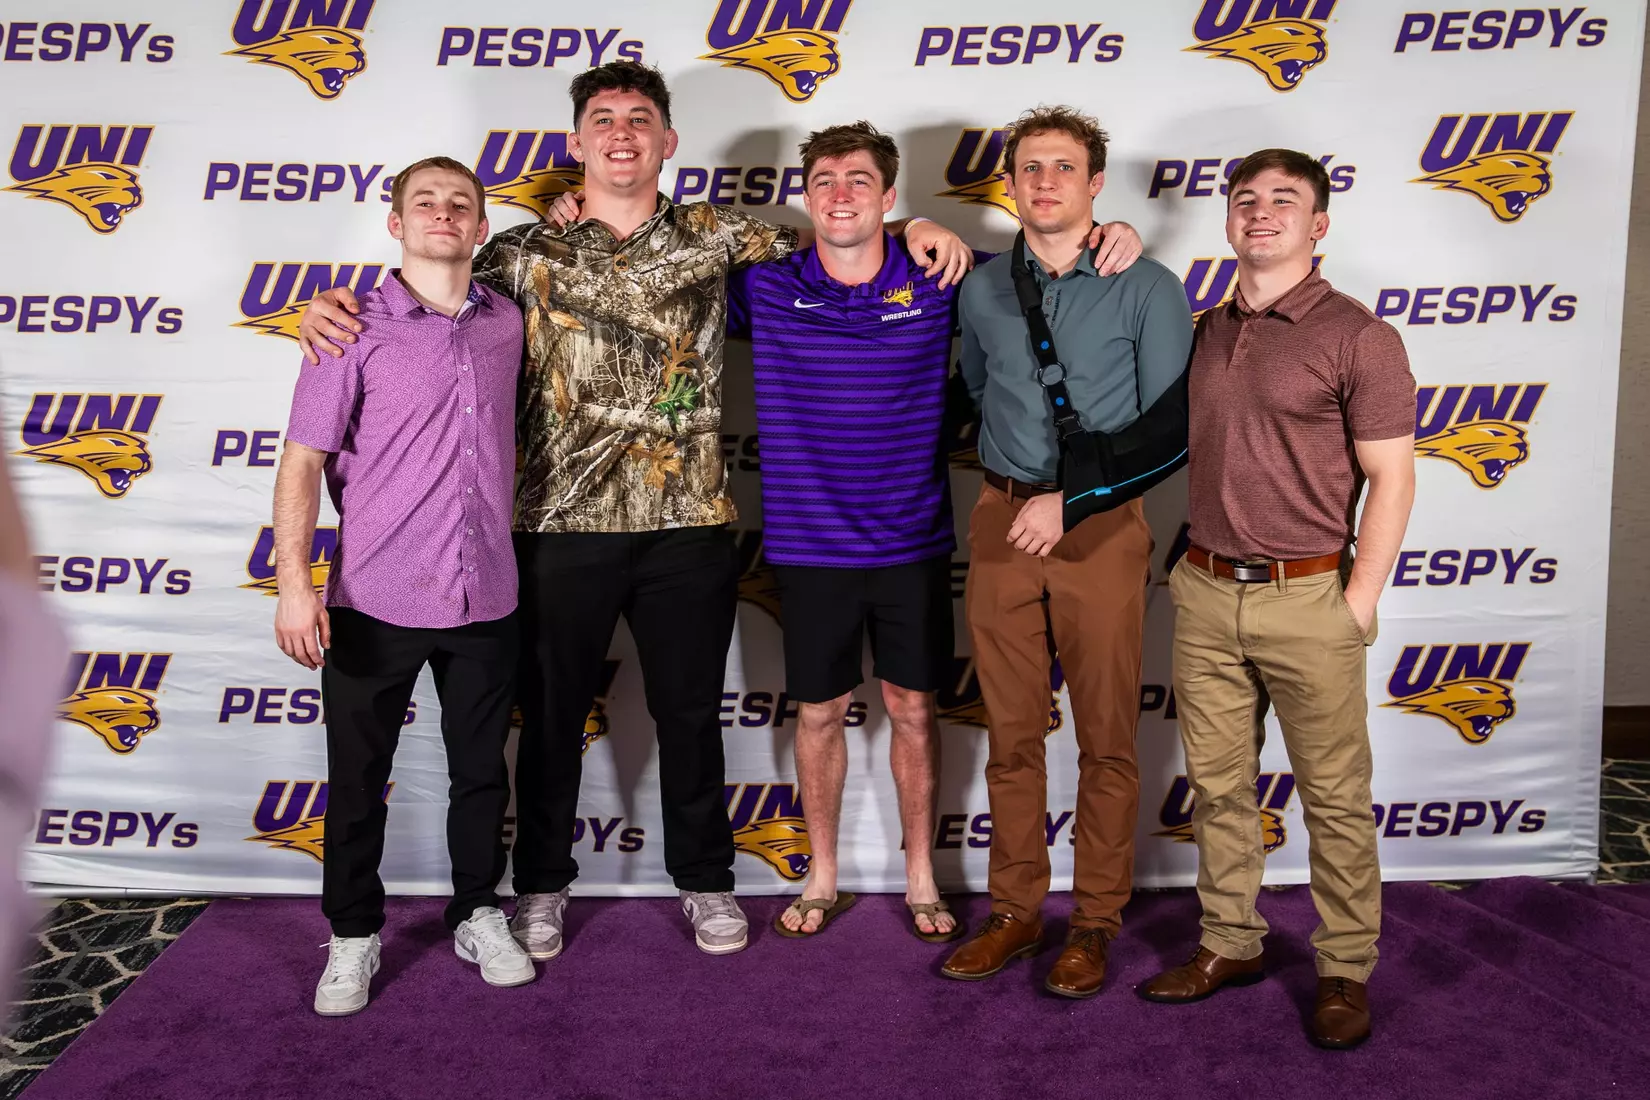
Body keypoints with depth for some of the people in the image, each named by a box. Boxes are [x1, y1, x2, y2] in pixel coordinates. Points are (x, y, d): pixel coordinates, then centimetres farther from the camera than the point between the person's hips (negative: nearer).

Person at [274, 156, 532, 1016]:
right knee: (357, 776, 9)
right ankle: (353, 935, 29)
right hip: (375, 601, -3)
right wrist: (293, 583, -15)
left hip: (484, 597, 3)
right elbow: (302, 461, -7)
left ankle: (478, 916, 33)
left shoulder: (507, 325, 6)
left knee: (480, 769, 14)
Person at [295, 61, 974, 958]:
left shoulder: (712, 236, 6)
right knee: (552, 713, 12)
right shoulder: (527, 252, 5)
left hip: (687, 524, 0)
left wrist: (913, 227, -1)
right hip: (561, 524, 0)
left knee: (690, 713, 12)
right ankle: (542, 883, 31)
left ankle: (705, 879, 30)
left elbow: (819, 239, 14)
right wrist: (333, 309, -7)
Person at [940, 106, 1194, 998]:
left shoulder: (1146, 288, -2)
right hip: (1001, 524, 3)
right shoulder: (983, 289, 9)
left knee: (1106, 741, 4)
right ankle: (1015, 910, 22)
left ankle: (1095, 921, 18)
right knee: (1011, 734, 9)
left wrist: (1072, 497, -14)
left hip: (1100, 530, -3)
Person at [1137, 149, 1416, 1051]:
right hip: (1205, 595, 5)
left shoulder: (1356, 336, -6)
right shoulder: (1204, 333, 11)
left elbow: (1391, 478, -8)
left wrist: (1360, 597, -12)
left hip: (1307, 601, -5)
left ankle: (1346, 970, 20)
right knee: (1217, 784, 12)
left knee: (1334, 796, 5)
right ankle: (1230, 943, 27)